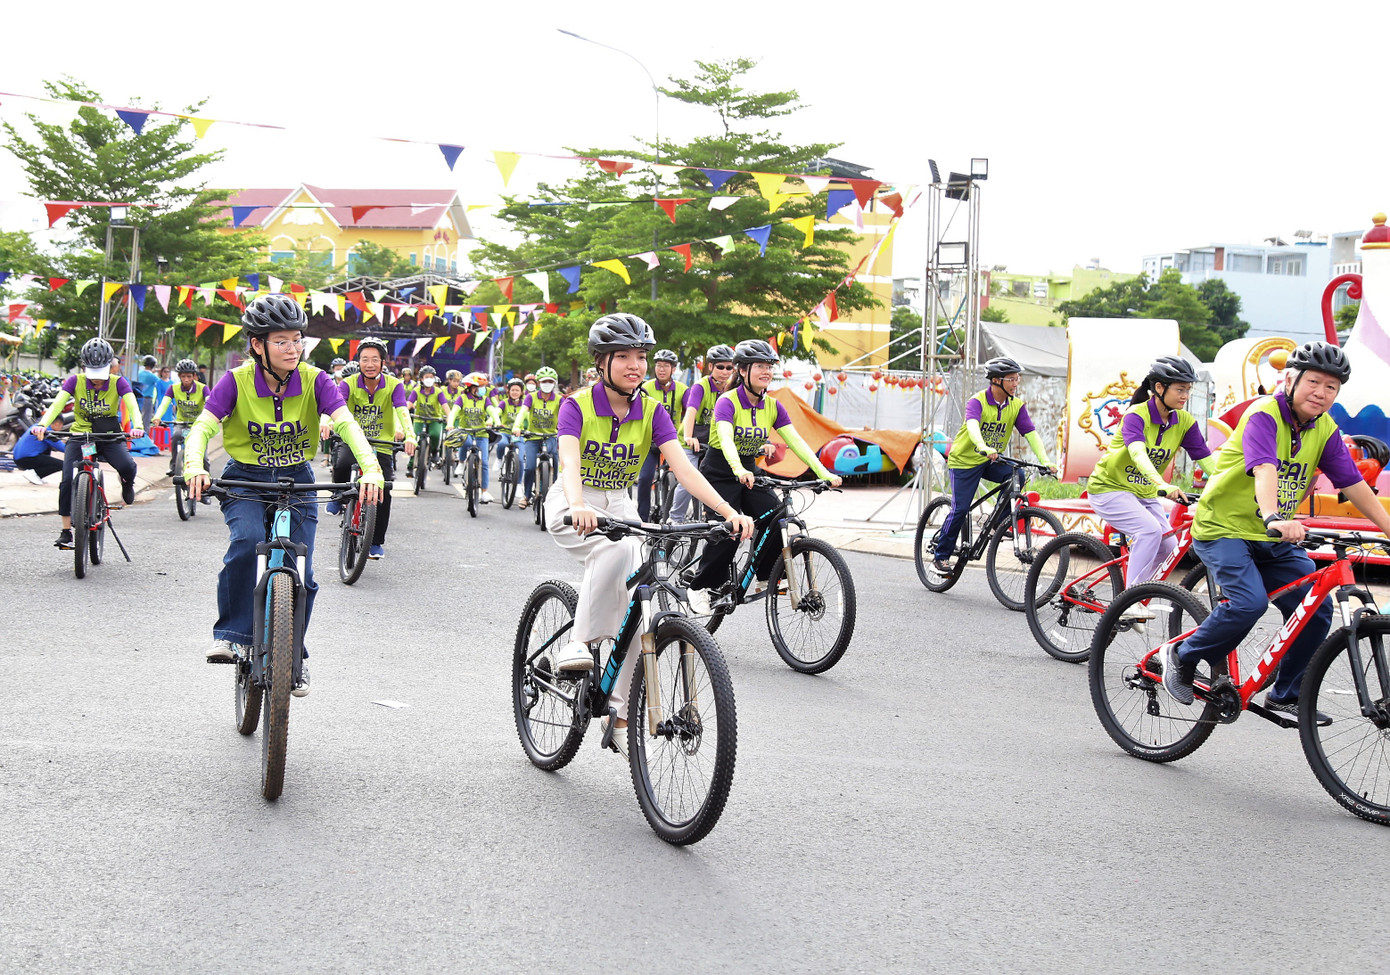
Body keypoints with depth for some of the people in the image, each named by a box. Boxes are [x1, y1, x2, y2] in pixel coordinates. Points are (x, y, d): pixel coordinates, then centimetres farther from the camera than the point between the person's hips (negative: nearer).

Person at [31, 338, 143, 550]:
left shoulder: (118, 383, -7)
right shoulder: (75, 381, -5)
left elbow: (132, 405, -21)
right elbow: (57, 404, -18)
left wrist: (137, 427, -44)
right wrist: (42, 424, -38)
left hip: (109, 437, -1)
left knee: (127, 466, -30)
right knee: (68, 481, -17)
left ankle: (127, 483, 9)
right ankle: (66, 531, -3)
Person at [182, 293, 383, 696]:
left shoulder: (314, 380, -12)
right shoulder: (237, 381, -14)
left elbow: (346, 422, -23)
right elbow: (203, 426, -22)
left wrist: (370, 467, -41)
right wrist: (195, 467, -44)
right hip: (245, 480, -1)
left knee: (300, 575, -4)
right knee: (247, 542, -31)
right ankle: (232, 633, -15)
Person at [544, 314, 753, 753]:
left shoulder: (651, 411, -6)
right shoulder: (577, 406, -16)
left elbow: (683, 468, -16)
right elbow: (570, 463, -32)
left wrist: (729, 512, -30)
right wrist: (579, 507, -53)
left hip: (618, 506, 4)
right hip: (573, 508, -4)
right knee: (614, 550, -36)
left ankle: (619, 715, 1)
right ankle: (576, 644, -29)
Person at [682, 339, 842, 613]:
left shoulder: (772, 406, -2)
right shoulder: (727, 402, -19)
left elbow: (796, 441, -8)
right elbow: (726, 439, -35)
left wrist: (823, 472, -22)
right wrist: (739, 471, -54)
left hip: (749, 471, 5)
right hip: (719, 473, -5)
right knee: (728, 532, -19)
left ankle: (766, 579, 5)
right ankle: (699, 586, 1)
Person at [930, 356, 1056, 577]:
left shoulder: (1017, 406, -6)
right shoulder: (977, 401, -21)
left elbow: (1031, 433, -14)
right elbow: (972, 425, -40)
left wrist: (1045, 461, -30)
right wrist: (983, 448, -60)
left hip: (991, 461, 4)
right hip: (965, 460, -4)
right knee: (960, 510, -11)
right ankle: (940, 556, 5)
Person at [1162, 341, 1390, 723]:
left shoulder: (1325, 431, 2)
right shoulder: (1264, 414, -18)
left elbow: (1355, 485, 2)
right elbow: (1264, 469, -35)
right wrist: (1274, 519, -52)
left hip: (1273, 537, 7)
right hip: (1223, 528, -7)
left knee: (1316, 608, -6)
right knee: (1249, 602, -27)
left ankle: (1286, 695, 12)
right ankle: (1182, 658, -4)